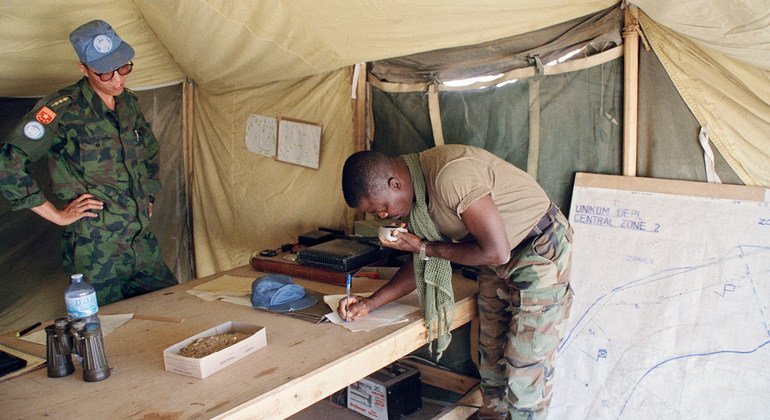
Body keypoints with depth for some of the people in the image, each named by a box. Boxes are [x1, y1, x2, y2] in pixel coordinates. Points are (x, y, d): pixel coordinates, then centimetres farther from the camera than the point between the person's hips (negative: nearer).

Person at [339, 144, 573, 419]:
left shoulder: (450, 175, -32)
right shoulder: (416, 186, -4)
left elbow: (496, 252, -28)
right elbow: (425, 262, 7)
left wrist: (423, 247, -20)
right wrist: (371, 303, -1)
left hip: (541, 252, -8)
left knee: (525, 369, -3)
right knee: (490, 357, 16)